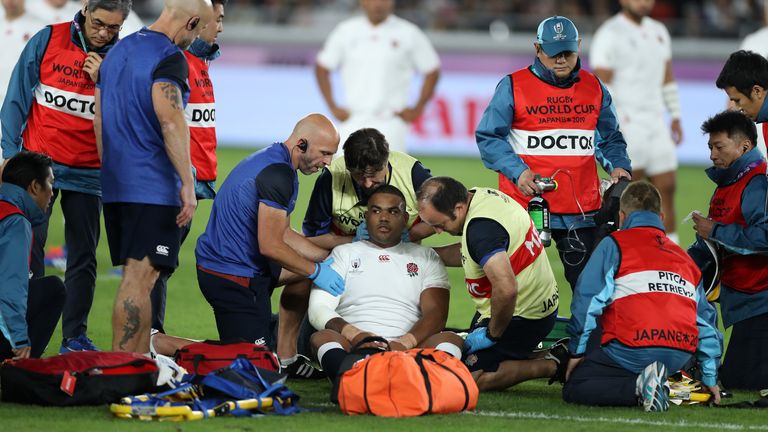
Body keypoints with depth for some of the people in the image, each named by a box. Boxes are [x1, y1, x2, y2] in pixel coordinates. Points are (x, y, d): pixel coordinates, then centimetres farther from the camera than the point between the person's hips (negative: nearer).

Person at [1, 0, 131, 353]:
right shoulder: (48, 40, -3)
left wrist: (103, 81, -15)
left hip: (87, 173, 1)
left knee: (83, 256, 3)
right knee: (30, 244, -6)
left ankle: (75, 336, 9)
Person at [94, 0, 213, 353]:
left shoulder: (117, 52, 17)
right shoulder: (169, 57, -11)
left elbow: (99, 121, 21)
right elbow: (170, 120, -21)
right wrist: (188, 184, -21)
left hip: (115, 185, 9)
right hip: (153, 187, -9)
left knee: (138, 279, 12)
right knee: (139, 280, -9)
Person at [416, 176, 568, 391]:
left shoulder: (482, 228, -31)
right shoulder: (480, 195, 1)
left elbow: (506, 289, -39)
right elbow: (466, 253, 20)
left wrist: (492, 335, -24)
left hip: (522, 317, -10)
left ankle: (553, 365, -5)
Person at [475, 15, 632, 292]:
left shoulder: (594, 88, 12)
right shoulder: (513, 86, 1)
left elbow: (610, 139, 22)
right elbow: (488, 137, 0)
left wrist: (618, 166, 2)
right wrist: (517, 171, -14)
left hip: (581, 209, 3)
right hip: (524, 205, -3)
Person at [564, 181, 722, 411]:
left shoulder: (614, 245, 10)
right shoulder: (684, 258, 26)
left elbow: (587, 299, -1)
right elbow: (705, 318, 25)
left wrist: (577, 351, 6)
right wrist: (710, 378, 29)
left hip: (631, 350, -6)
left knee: (573, 388, 4)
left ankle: (637, 386, -20)